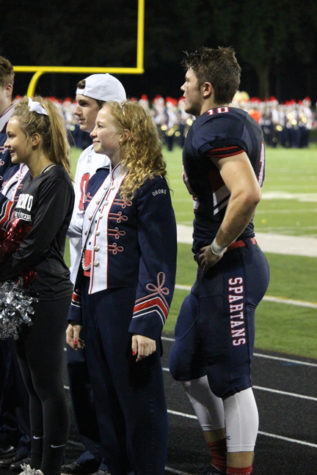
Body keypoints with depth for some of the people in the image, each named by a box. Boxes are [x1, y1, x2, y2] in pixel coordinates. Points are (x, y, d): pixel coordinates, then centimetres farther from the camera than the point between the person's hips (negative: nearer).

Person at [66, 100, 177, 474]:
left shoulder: (148, 184, -11)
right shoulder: (98, 180, 14)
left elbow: (158, 260, -14)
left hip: (128, 307, -8)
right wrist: (76, 313, 15)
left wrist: (147, 324, -19)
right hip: (94, 304, 8)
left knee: (138, 400, 1)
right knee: (105, 399, 13)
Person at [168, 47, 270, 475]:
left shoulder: (216, 129, -19)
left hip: (230, 268, -11)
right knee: (186, 367, 18)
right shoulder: (242, 122, 12)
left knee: (231, 379, -4)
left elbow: (247, 195, -33)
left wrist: (218, 247, -19)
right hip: (217, 271, 11)